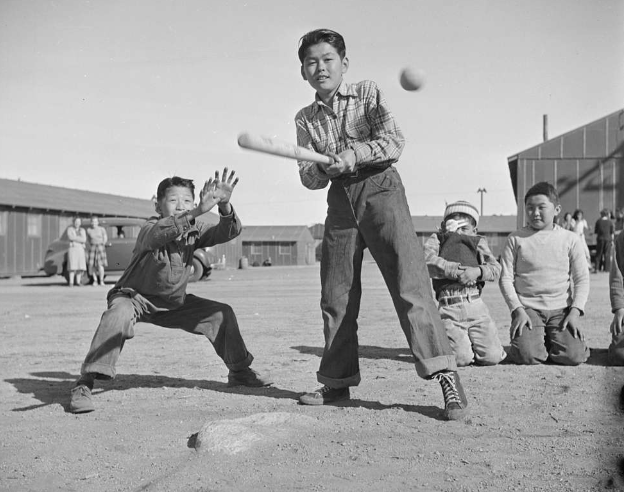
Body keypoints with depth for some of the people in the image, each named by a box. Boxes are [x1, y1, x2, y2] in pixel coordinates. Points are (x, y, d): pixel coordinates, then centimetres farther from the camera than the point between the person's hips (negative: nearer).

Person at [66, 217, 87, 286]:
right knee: (72, 267, -12)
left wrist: (74, 238, -8)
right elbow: (70, 237, -13)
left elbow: (84, 240, -2)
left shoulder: (82, 230, 13)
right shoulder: (70, 229, 5)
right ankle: (71, 282, -13)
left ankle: (78, 282, 3)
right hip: (72, 248, -3)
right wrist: (79, 238, -7)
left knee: (80, 266, -3)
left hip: (80, 249, 3)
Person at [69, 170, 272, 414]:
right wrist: (197, 211, -63)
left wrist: (224, 206, -43)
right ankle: (84, 383, -34)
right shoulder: (150, 228, -25)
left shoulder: (194, 230, -8)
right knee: (118, 315, -38)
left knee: (221, 313, -1)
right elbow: (159, 233, -50)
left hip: (174, 302, 6)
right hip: (134, 296, -6)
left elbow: (228, 232, -21)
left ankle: (239, 371, 19)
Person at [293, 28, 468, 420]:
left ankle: (445, 373, -18)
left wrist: (354, 153, -20)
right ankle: (337, 382, 18)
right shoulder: (306, 119, 14)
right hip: (339, 199, 5)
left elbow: (395, 142, -7)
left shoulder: (367, 93, 4)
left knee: (410, 282, -16)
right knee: (336, 295, 6)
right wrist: (325, 167, -16)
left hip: (380, 188, -4)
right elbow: (308, 177, 6)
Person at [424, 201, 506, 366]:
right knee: (461, 358, -16)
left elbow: (495, 269, 8)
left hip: (476, 305, 2)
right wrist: (455, 270, -11)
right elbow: (427, 260, -4)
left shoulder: (478, 242, 24)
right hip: (448, 308, -2)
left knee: (492, 356, -9)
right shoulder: (436, 239, 18)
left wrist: (478, 271, -13)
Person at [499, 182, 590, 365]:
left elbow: (582, 279, 6)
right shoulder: (516, 239, 3)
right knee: (528, 356, -23)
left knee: (574, 356, -18)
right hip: (527, 309, -1)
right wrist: (517, 310, -10)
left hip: (561, 309, 1)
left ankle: (549, 342, 15)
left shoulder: (570, 239, 6)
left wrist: (575, 311, -7)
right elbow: (506, 278, 1)